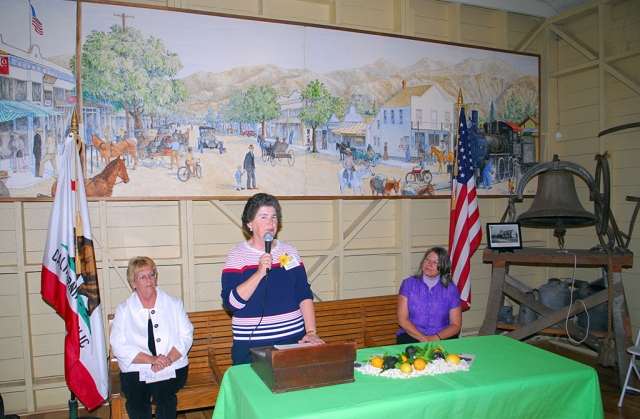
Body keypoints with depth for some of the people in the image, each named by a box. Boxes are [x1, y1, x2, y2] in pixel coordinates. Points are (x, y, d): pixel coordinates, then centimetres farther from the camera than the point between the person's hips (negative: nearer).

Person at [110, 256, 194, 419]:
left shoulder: (174, 304, 14)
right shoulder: (123, 310, 11)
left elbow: (186, 336, 5)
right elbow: (118, 346, -1)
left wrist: (168, 359, -14)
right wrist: (151, 359, -15)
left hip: (172, 369, 0)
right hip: (136, 371, 0)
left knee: (163, 395, -30)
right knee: (136, 399, -29)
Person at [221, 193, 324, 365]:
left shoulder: (289, 251, 5)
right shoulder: (237, 255, -4)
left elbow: (304, 294, 2)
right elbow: (231, 302, -14)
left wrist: (311, 331, -9)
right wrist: (260, 273, -24)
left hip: (294, 338, 3)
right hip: (251, 344, -3)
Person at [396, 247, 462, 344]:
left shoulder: (451, 289, 4)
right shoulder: (408, 284, 4)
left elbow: (456, 325, 4)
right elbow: (402, 320, -2)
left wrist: (435, 338, -14)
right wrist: (422, 338, -15)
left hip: (442, 338, 0)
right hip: (411, 336, 0)